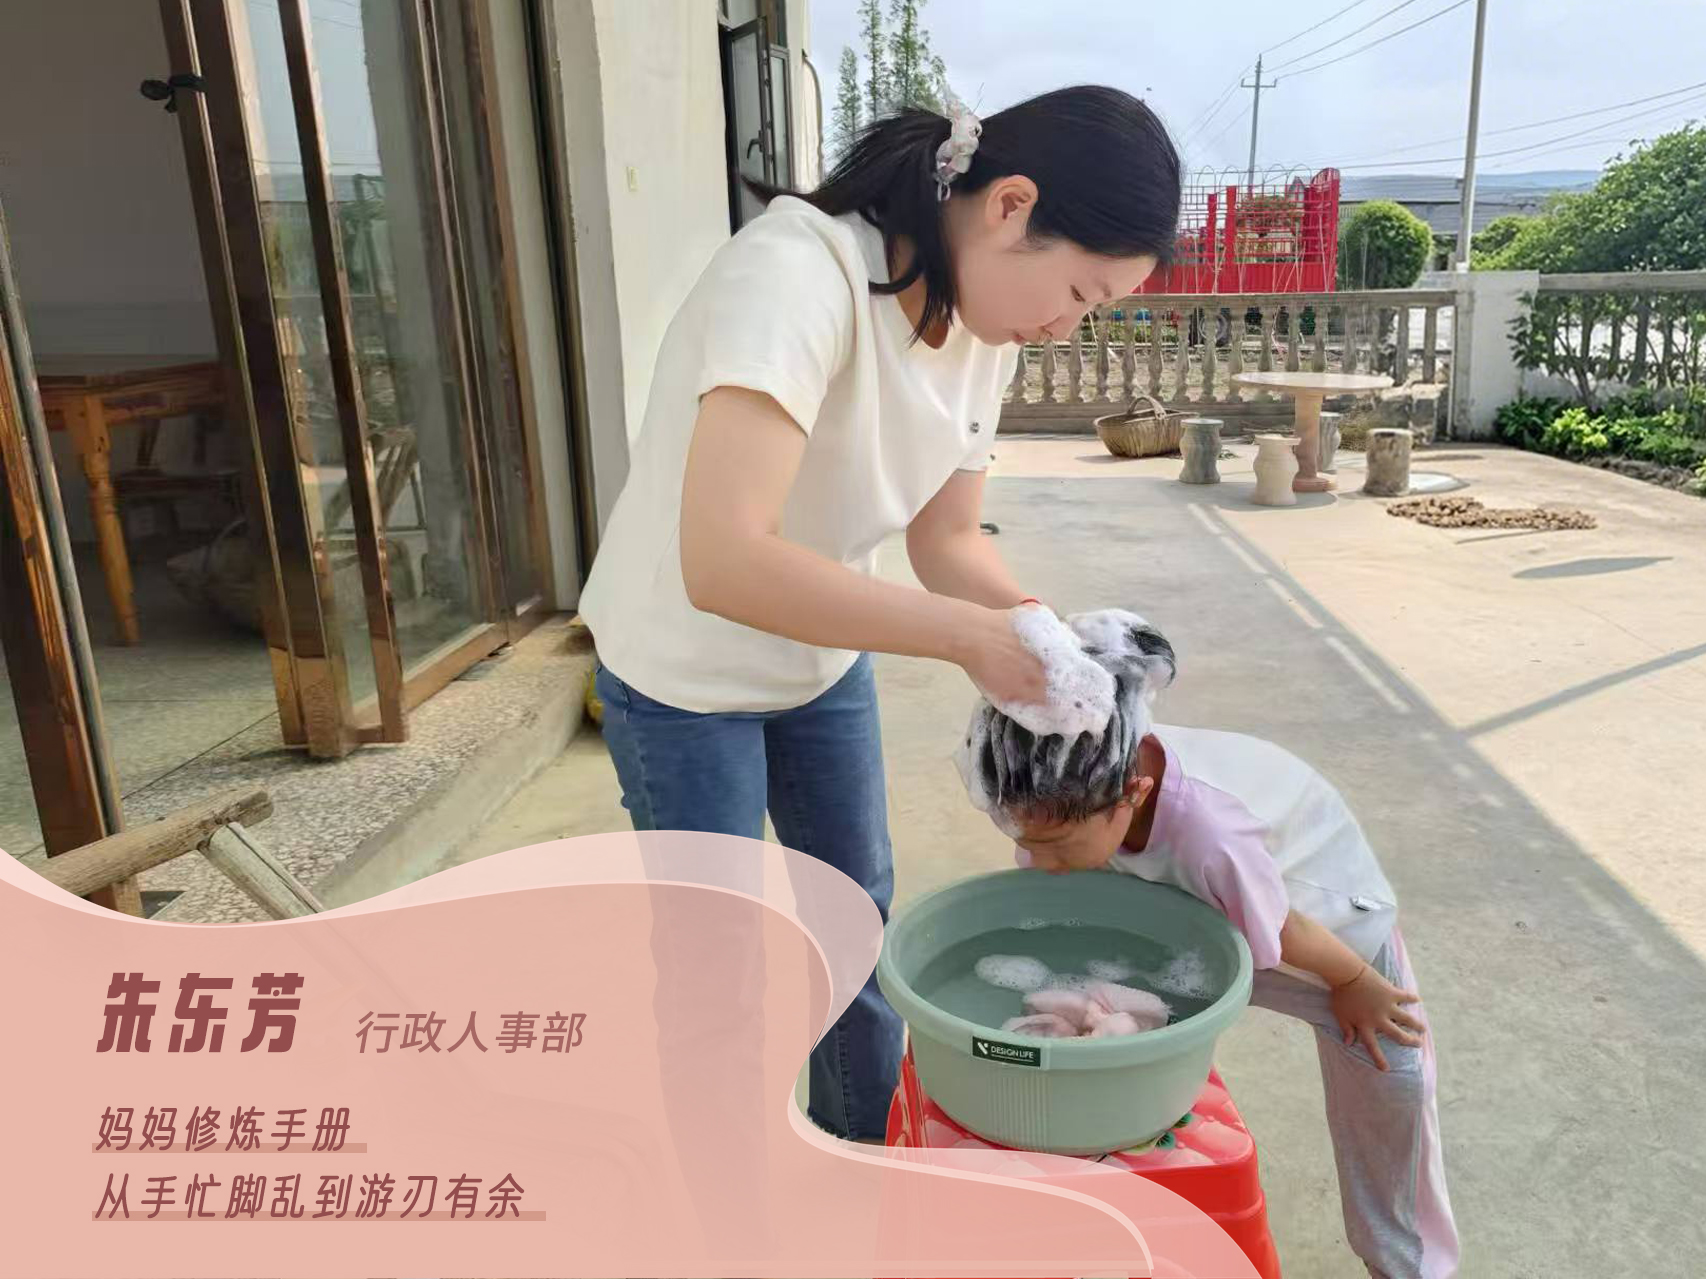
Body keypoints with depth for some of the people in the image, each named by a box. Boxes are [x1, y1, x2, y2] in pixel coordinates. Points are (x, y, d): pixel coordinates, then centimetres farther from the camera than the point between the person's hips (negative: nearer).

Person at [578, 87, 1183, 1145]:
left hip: (825, 659, 7)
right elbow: (723, 561, -43)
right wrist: (969, 637, -38)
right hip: (686, 672, -7)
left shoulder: (986, 331, -8)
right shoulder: (797, 275, -33)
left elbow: (946, 539, -2)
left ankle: (864, 1155, 42)